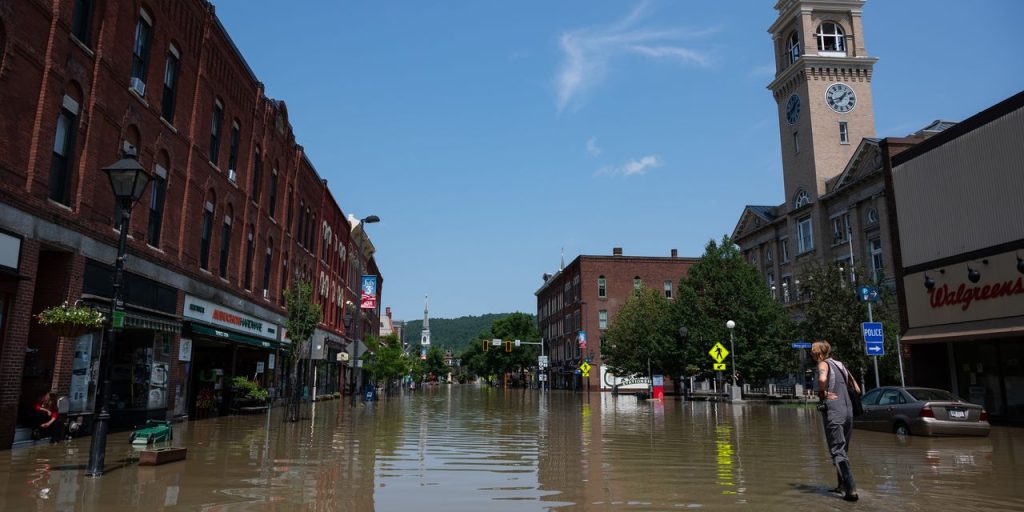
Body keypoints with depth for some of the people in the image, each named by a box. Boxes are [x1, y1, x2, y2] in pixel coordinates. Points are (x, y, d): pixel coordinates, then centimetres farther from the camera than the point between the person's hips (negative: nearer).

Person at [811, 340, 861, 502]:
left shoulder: (824, 364, -6)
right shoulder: (840, 365, 16)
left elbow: (822, 379, -29)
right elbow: (856, 388, 21)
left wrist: (822, 393, -15)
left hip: (833, 412, -8)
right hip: (848, 411, 8)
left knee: (837, 451, -5)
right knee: (843, 450, 19)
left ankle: (851, 489, -13)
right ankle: (842, 485, 28)